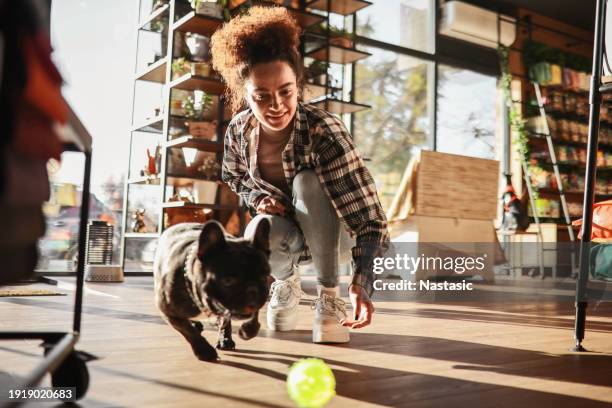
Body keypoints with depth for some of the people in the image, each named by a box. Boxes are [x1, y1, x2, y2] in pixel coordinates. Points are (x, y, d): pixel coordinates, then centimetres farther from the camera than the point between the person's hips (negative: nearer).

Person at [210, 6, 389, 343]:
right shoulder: (238, 131, -17)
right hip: (287, 231, 3)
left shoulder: (324, 132, -31)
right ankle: (286, 282, 6)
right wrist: (258, 198, -15)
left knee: (308, 182, -34)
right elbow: (234, 179, 7)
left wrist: (361, 281, -49)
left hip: (335, 232, -2)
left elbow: (367, 215, -35)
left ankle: (329, 297, -16)